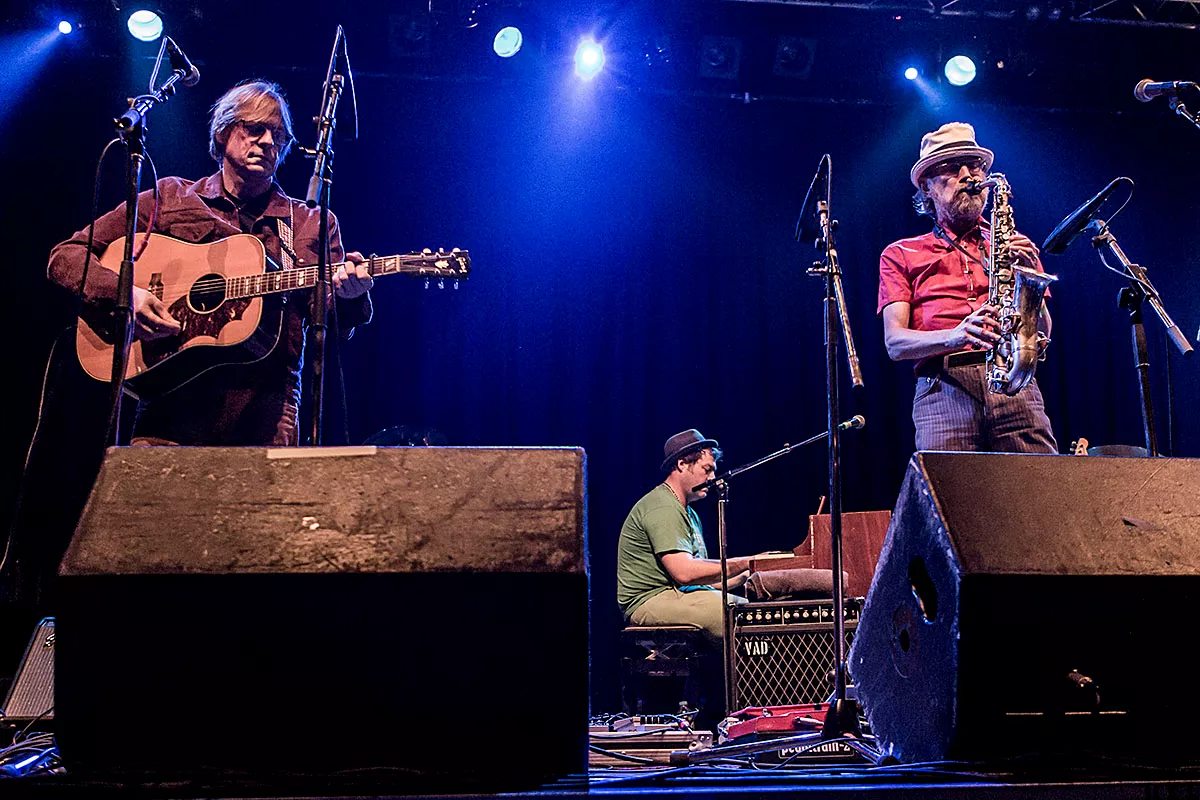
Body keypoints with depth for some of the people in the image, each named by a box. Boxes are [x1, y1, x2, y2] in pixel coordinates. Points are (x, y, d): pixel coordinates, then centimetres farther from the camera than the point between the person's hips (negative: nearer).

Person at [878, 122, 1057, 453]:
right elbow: (894, 342, 4)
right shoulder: (901, 255, 17)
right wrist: (953, 336, -15)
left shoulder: (1014, 246, 24)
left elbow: (1042, 333, 15)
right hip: (944, 389, -1)